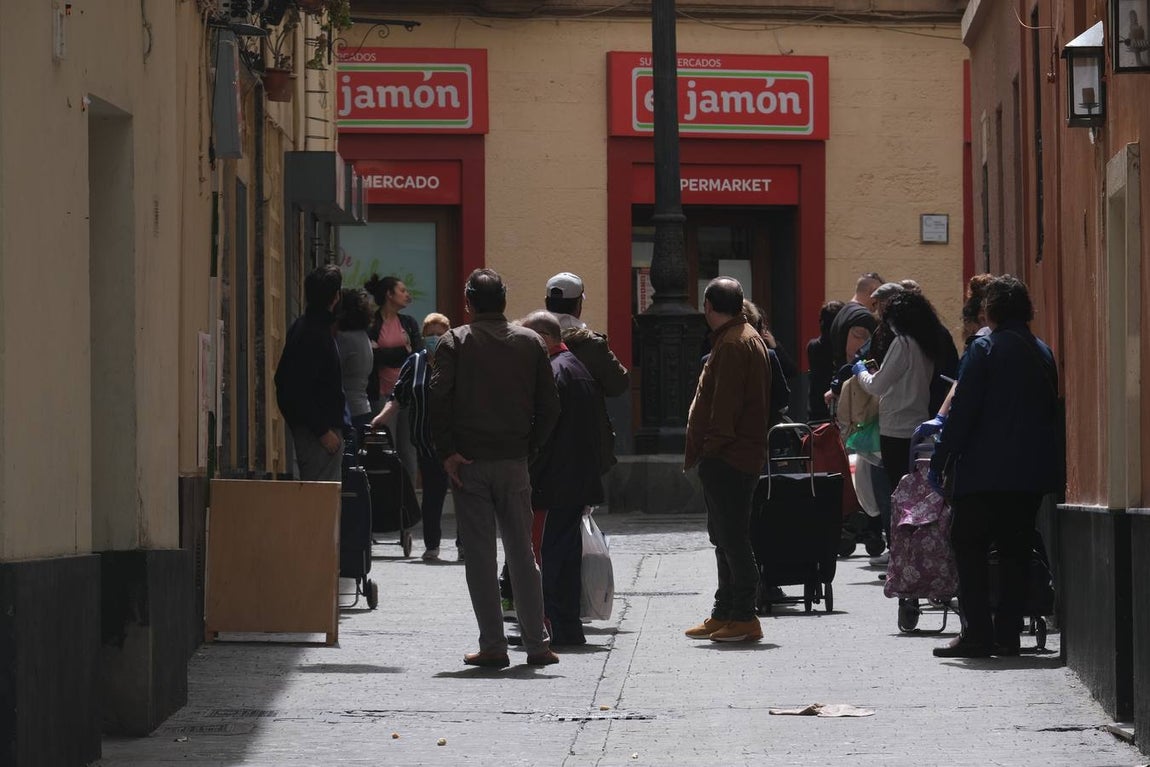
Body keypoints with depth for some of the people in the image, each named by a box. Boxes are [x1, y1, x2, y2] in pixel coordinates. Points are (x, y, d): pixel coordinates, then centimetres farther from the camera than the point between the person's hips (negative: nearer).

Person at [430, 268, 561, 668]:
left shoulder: (454, 342, -2)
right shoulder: (531, 342, 6)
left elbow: (438, 399, -12)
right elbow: (549, 405, 3)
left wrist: (446, 452, -8)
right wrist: (530, 447, 10)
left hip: (469, 463, -2)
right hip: (514, 461, 2)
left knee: (480, 555, 1)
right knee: (522, 553, 9)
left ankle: (492, 645, -2)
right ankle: (537, 644, 6)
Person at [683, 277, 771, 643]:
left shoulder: (732, 344, -15)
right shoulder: (748, 338, 19)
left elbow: (724, 406, -21)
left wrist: (708, 449, -17)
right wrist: (701, 451, 20)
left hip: (726, 458, -11)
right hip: (739, 456, 11)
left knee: (731, 537, -9)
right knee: (725, 535, 16)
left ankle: (743, 618, -8)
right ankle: (724, 615, 23)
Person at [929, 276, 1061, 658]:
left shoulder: (985, 349, -10)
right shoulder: (1043, 353, 10)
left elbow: (964, 410, -12)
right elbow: (1051, 409, 14)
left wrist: (940, 459, -7)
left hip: (986, 469, -6)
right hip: (1033, 471, 6)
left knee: (969, 546, 0)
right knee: (1015, 549, 10)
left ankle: (978, 634, -7)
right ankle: (1007, 633, 8)